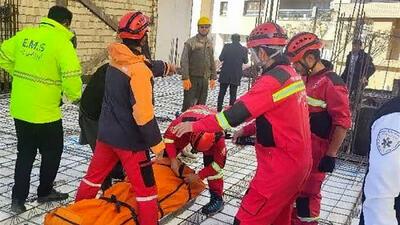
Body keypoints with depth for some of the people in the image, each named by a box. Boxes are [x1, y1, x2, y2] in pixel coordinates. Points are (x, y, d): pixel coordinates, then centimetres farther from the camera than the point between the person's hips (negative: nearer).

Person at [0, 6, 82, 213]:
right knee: (52, 152, 16)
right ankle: (45, 192, 30)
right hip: (45, 112, -6)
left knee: (25, 153, 19)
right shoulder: (61, 42, -14)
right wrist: (74, 96, -4)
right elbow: (71, 76, -23)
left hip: (19, 109, 6)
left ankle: (18, 199, 23)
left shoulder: (25, 34, 5)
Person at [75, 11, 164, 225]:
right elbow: (143, 113, -25)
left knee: (94, 176, 24)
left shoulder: (115, 61, 2)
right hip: (129, 139, -8)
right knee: (146, 189, 3)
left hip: (106, 133, 8)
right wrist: (157, 143, -17)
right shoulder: (138, 70, -22)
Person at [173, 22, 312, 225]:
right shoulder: (291, 74, 9)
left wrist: (194, 126, -12)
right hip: (299, 162, 10)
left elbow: (236, 113, -21)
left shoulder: (273, 79, -20)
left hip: (280, 167, -9)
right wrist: (247, 130, 15)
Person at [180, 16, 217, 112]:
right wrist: (185, 78, -16)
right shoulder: (190, 42, -5)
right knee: (188, 104, -7)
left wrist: (213, 78, 12)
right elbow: (184, 61, -9)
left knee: (201, 104, 10)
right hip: (192, 78, -5)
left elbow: (212, 61, 17)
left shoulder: (210, 43, 13)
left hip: (204, 79, 5)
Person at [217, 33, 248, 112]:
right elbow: (245, 61, 4)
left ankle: (219, 109, 11)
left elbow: (221, 58, -6)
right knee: (233, 94, 8)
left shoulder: (227, 46, -7)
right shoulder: (244, 49, -4)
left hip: (225, 74, 0)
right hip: (236, 75, 0)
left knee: (221, 93, 10)